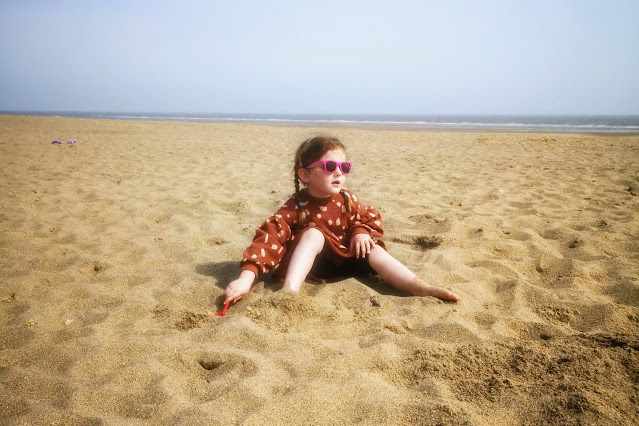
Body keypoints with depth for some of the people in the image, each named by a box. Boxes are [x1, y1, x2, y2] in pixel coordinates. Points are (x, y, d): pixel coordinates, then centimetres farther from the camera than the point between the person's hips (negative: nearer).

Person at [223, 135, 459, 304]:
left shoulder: (347, 200, -5)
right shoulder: (296, 207, -20)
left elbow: (371, 217, 10)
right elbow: (269, 238, -30)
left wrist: (362, 232, -16)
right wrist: (246, 277, -42)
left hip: (344, 259, 5)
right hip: (311, 264, -4)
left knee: (374, 250, -18)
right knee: (314, 233, -31)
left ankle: (420, 287, -28)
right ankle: (290, 290, -48)